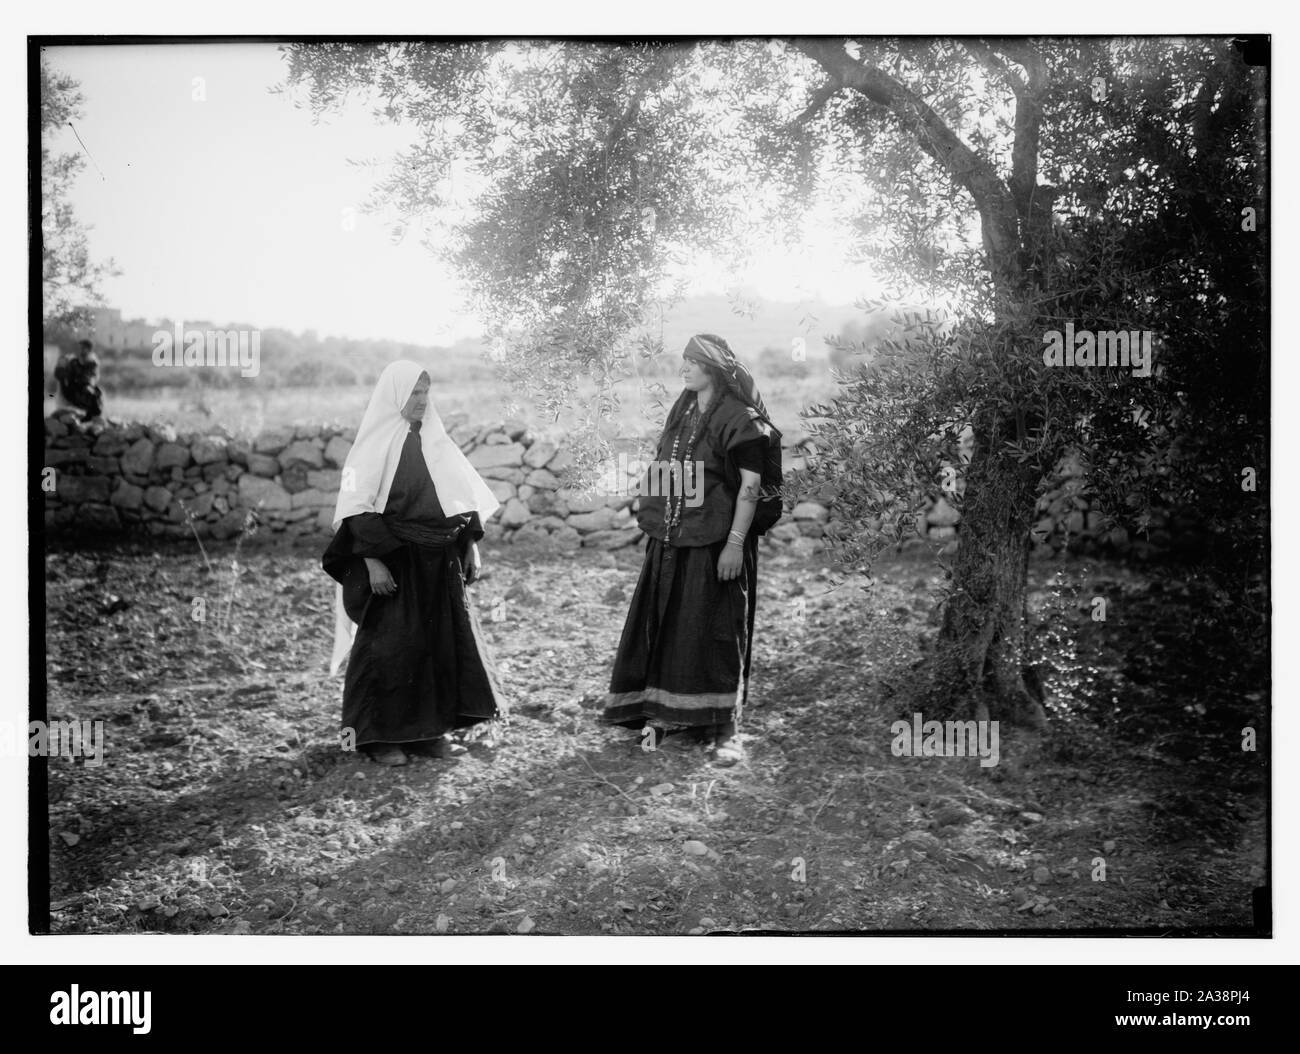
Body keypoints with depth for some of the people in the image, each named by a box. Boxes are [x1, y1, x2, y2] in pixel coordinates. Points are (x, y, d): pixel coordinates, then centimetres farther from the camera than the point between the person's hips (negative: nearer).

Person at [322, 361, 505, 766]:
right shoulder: (375, 444, -8)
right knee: (388, 645, -2)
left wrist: (468, 545, 9)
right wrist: (371, 561, -19)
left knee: (441, 639, 6)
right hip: (391, 562, -6)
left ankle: (430, 728, 16)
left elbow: (462, 496, 14)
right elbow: (357, 508, -12)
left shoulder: (435, 440, 10)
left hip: (438, 563, 6)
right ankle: (380, 734, 8)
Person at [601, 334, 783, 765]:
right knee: (665, 624, 9)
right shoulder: (681, 410, 11)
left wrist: (736, 542, -18)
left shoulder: (740, 418, -10)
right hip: (670, 540, 7)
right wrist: (653, 520, 12)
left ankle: (722, 726, 5)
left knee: (715, 628, -2)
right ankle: (669, 712, 21)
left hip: (716, 541, -7)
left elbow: (751, 483, -14)